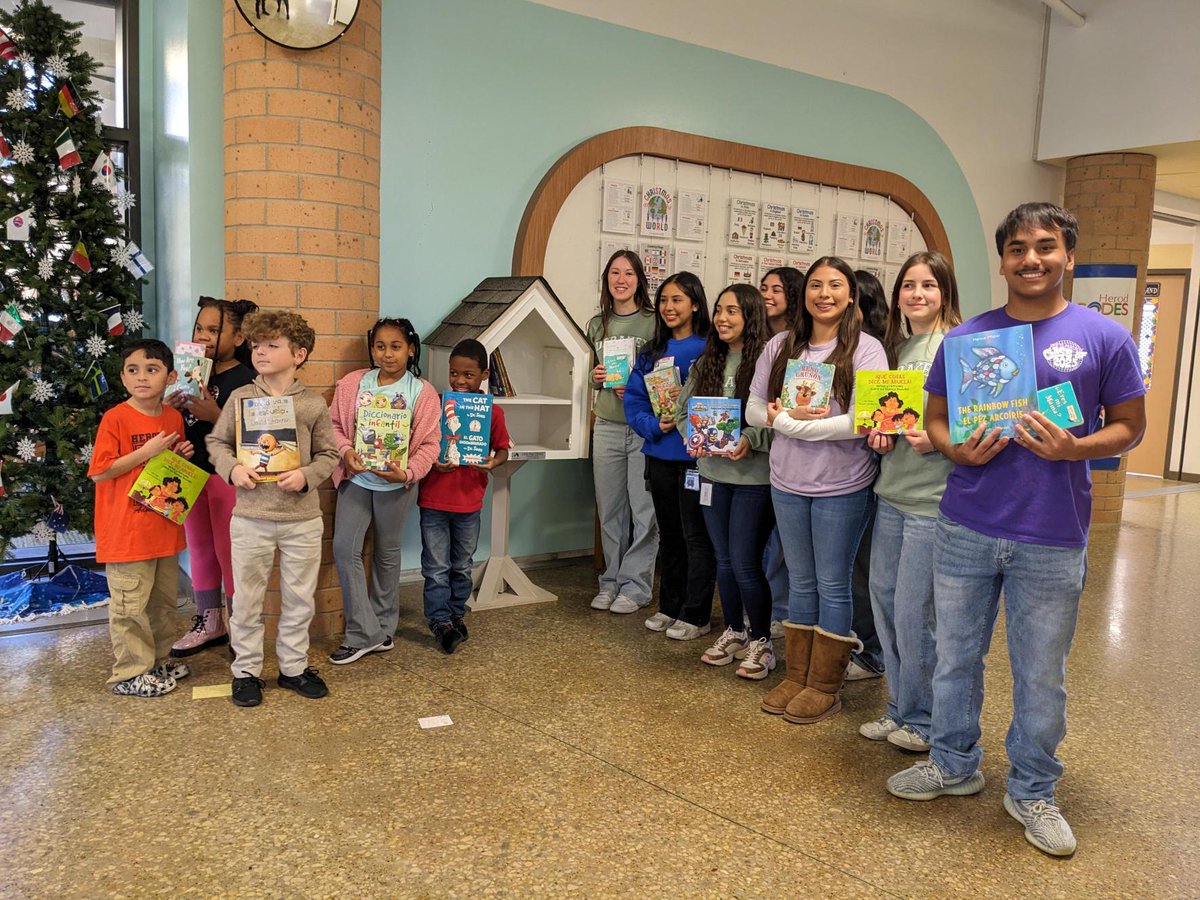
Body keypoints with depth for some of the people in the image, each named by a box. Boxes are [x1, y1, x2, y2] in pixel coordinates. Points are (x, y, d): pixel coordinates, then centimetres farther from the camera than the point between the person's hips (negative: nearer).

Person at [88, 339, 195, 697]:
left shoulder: (174, 417, 6)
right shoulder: (115, 418, -12)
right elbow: (99, 473, -15)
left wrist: (181, 455, -1)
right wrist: (145, 452, -20)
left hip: (165, 526, 7)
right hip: (126, 530, -6)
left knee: (163, 600, 17)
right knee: (131, 604, 1)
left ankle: (157, 659, 33)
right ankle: (129, 673, 14)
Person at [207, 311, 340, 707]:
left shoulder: (313, 404, -1)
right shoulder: (240, 398, 0)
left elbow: (328, 454, 5)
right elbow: (217, 442, 8)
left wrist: (307, 475, -13)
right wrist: (232, 468, -11)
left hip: (303, 517, 1)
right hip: (251, 516, 0)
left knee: (299, 598, 12)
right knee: (247, 599, 9)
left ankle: (294, 667, 29)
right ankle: (246, 670, 25)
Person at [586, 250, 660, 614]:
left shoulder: (653, 323, -4)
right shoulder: (597, 325, 12)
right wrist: (596, 378, 2)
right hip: (607, 425, 5)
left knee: (644, 509, -3)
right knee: (609, 509, 11)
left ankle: (635, 585, 8)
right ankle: (611, 581, 22)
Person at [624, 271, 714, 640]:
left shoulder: (709, 349, -8)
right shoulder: (652, 352, 10)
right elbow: (634, 399, 6)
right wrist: (654, 425, -10)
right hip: (660, 454, 6)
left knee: (696, 536, 3)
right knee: (669, 534, 17)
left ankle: (695, 615, 14)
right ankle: (669, 607, 29)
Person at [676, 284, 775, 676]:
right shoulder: (706, 362, 8)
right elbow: (683, 409, 13)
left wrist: (751, 439, -26)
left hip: (753, 476, -6)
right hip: (712, 471, 6)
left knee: (745, 565, -2)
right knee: (724, 560, 16)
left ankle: (760, 641, 17)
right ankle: (732, 633, 32)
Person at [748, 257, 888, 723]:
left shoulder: (865, 349, -10)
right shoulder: (780, 346, 3)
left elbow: (864, 420, -20)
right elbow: (754, 409, 4)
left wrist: (788, 422, -17)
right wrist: (794, 416, -16)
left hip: (842, 487, -4)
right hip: (787, 482, 4)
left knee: (832, 584, 8)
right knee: (800, 582, 15)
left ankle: (825, 685, 22)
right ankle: (796, 675, 28)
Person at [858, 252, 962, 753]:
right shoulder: (895, 347, 14)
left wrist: (937, 438, -23)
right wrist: (878, 433, 2)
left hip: (933, 498, -7)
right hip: (891, 491, 8)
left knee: (913, 611, -2)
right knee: (883, 598, 12)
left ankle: (924, 719, 18)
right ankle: (899, 709, 28)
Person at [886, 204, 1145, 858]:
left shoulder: (1104, 338, -2)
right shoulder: (965, 337, 4)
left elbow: (1129, 426, 2)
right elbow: (934, 417, 9)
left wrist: (1074, 449, -18)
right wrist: (958, 450, -12)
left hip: (1052, 540, -2)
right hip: (965, 531, 2)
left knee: (1041, 674, 10)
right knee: (955, 657, 14)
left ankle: (1032, 791, 30)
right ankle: (954, 765, 35)